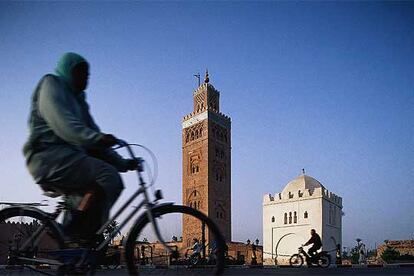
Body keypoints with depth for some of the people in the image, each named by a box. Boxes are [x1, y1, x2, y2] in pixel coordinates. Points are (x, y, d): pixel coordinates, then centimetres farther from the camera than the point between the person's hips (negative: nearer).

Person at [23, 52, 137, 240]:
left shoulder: (78, 101, 29)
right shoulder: (51, 84, 4)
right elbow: (63, 123, -16)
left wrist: (123, 163, 10)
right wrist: (96, 138, -31)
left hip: (67, 157, 9)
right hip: (49, 156, -9)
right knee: (109, 178, -22)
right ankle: (69, 233, -24)